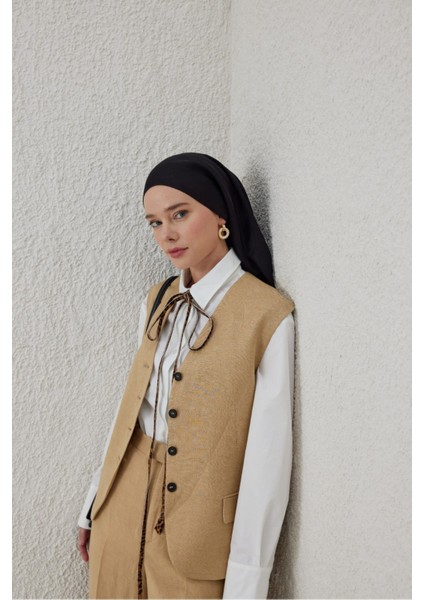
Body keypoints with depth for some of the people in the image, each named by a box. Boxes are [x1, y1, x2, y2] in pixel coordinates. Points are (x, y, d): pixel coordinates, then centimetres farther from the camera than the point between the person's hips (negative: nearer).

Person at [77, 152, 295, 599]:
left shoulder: (268, 316, -15)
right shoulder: (157, 302, 3)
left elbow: (268, 454, -16)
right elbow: (132, 405, 9)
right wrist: (94, 505, 12)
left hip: (197, 524, -5)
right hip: (122, 507, 5)